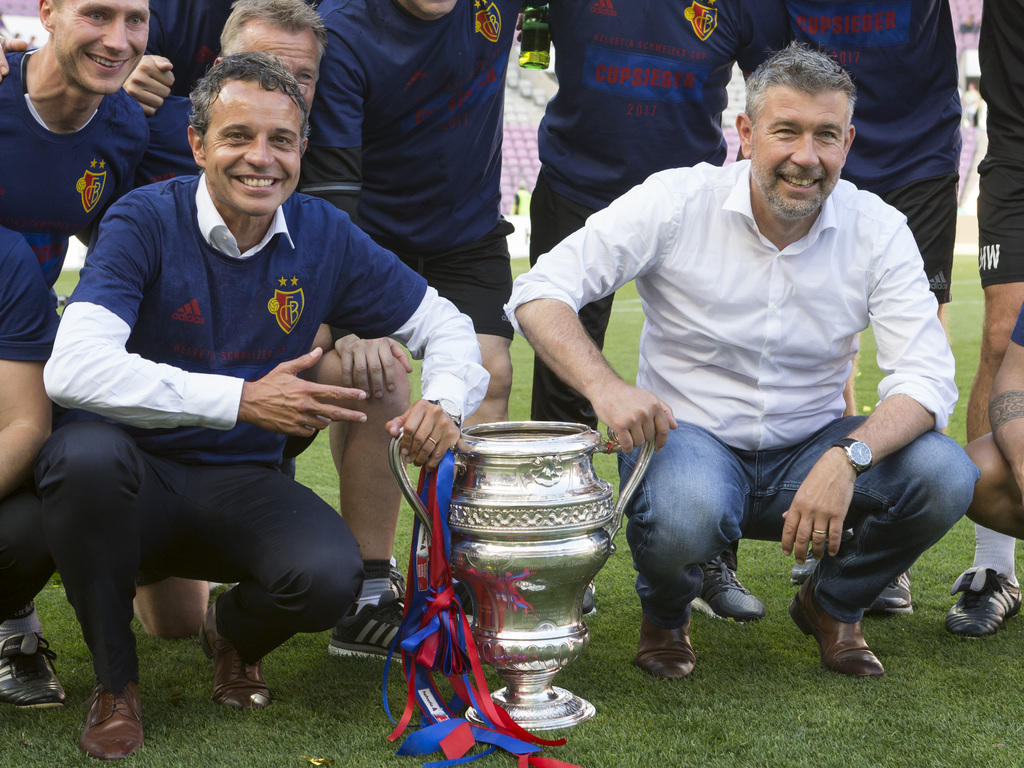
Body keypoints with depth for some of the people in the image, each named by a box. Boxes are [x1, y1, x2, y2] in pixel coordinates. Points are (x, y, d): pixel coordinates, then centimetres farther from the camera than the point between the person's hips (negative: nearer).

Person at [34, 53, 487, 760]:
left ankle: (235, 635, 12)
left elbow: (445, 326, 8)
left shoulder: (324, 236, -1)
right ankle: (115, 681, -10)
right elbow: (73, 368, -28)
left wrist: (443, 405, -16)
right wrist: (243, 400, -34)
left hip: (242, 487, 2)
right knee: (86, 453, -37)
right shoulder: (146, 222, -13)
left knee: (331, 576, -29)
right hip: (137, 477, -2)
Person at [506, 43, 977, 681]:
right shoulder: (676, 202, -13)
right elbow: (539, 292, -15)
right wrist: (605, 387, -34)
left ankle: (834, 605, 9)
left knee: (946, 478, -24)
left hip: (811, 449, 3)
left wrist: (849, 456, -33)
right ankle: (666, 614, 2)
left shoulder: (878, 229, -7)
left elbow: (928, 376, -13)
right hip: (686, 435, -3)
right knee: (685, 514, -39)